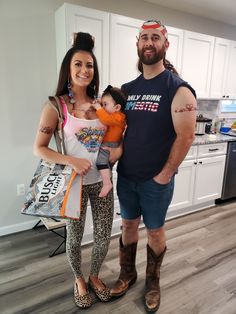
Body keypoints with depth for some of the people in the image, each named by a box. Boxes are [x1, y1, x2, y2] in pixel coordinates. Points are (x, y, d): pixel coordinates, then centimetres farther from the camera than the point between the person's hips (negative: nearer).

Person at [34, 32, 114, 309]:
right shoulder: (56, 106, -10)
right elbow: (39, 148, -9)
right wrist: (72, 161, -22)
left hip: (102, 181, 4)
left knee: (103, 237, 15)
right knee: (74, 238, 15)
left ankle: (94, 276, 45)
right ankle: (79, 279, 46)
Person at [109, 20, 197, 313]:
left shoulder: (178, 89, -11)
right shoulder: (127, 89, 6)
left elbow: (185, 137, -14)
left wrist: (165, 174, -13)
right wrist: (115, 146, -6)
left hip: (156, 180, -4)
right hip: (126, 176, 5)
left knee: (155, 230, 13)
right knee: (128, 224, 18)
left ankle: (153, 281, 39)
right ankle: (127, 273, 43)